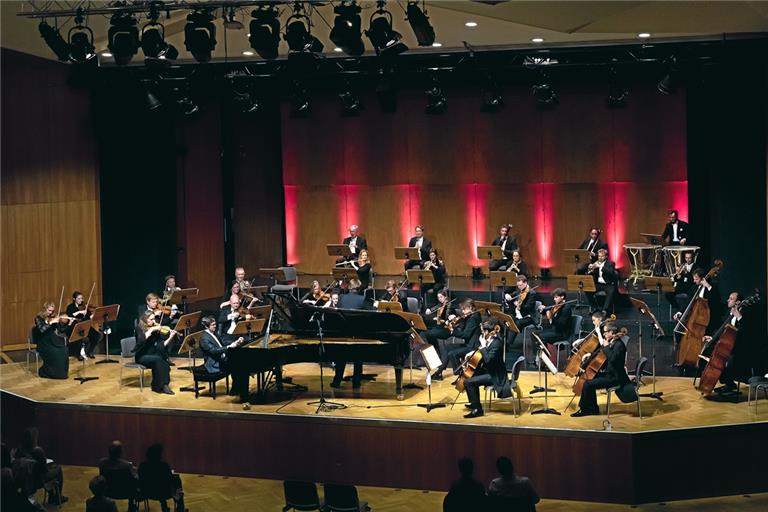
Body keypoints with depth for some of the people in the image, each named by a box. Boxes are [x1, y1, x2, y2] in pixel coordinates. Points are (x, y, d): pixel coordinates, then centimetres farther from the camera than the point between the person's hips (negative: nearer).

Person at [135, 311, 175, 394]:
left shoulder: (156, 330, 5)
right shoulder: (139, 328, -7)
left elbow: (161, 345, -3)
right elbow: (141, 340, -27)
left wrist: (170, 337, -15)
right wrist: (151, 330, -27)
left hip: (152, 355, 4)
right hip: (142, 357, -4)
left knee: (164, 360, -27)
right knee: (158, 359, -31)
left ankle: (164, 384, -26)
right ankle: (158, 386, -24)